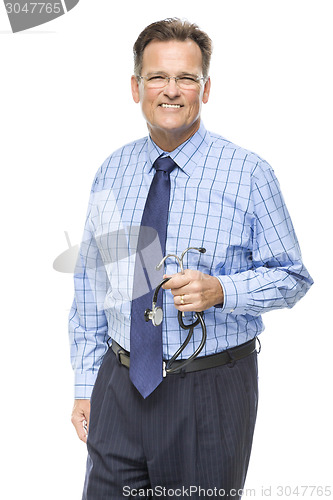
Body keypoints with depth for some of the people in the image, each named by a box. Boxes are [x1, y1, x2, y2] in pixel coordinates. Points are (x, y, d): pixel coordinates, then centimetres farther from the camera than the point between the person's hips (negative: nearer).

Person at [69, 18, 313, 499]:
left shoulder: (249, 174, -7)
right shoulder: (111, 172, 5)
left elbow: (292, 277, -3)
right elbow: (90, 281, 9)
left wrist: (220, 290, -22)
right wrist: (86, 384, 6)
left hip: (212, 393, -3)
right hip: (120, 386, 3)